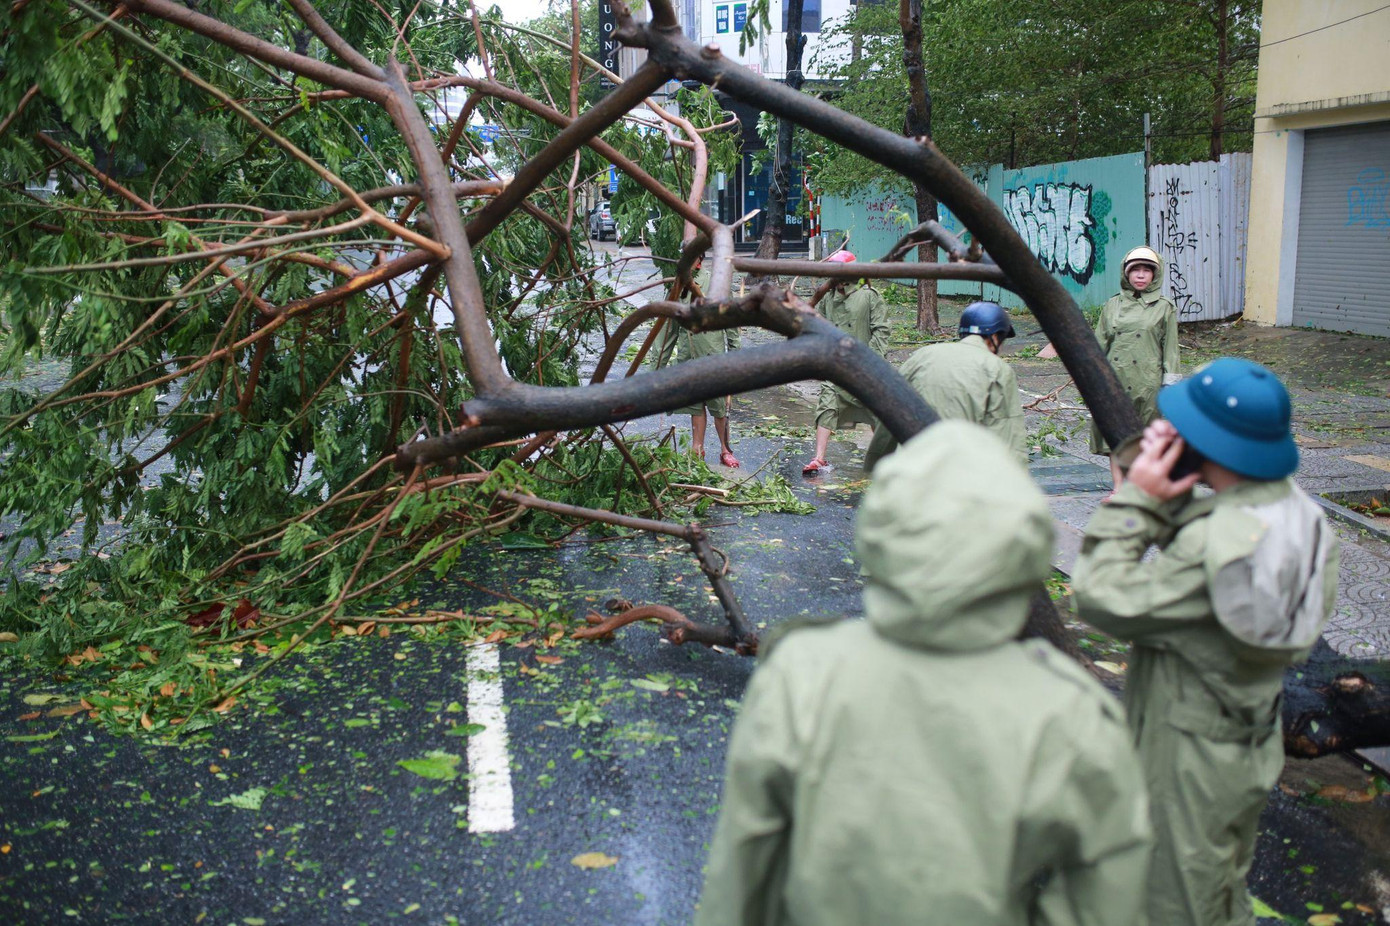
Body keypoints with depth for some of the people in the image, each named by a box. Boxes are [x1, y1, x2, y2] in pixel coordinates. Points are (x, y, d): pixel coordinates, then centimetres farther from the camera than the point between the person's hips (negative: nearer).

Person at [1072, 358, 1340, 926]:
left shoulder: (1219, 544, -34)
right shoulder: (1291, 507, -4)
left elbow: (1103, 600, -28)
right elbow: (1185, 540, 8)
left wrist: (1135, 499, -24)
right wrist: (1162, 487, -9)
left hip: (1191, 763, -9)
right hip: (1250, 745, 9)